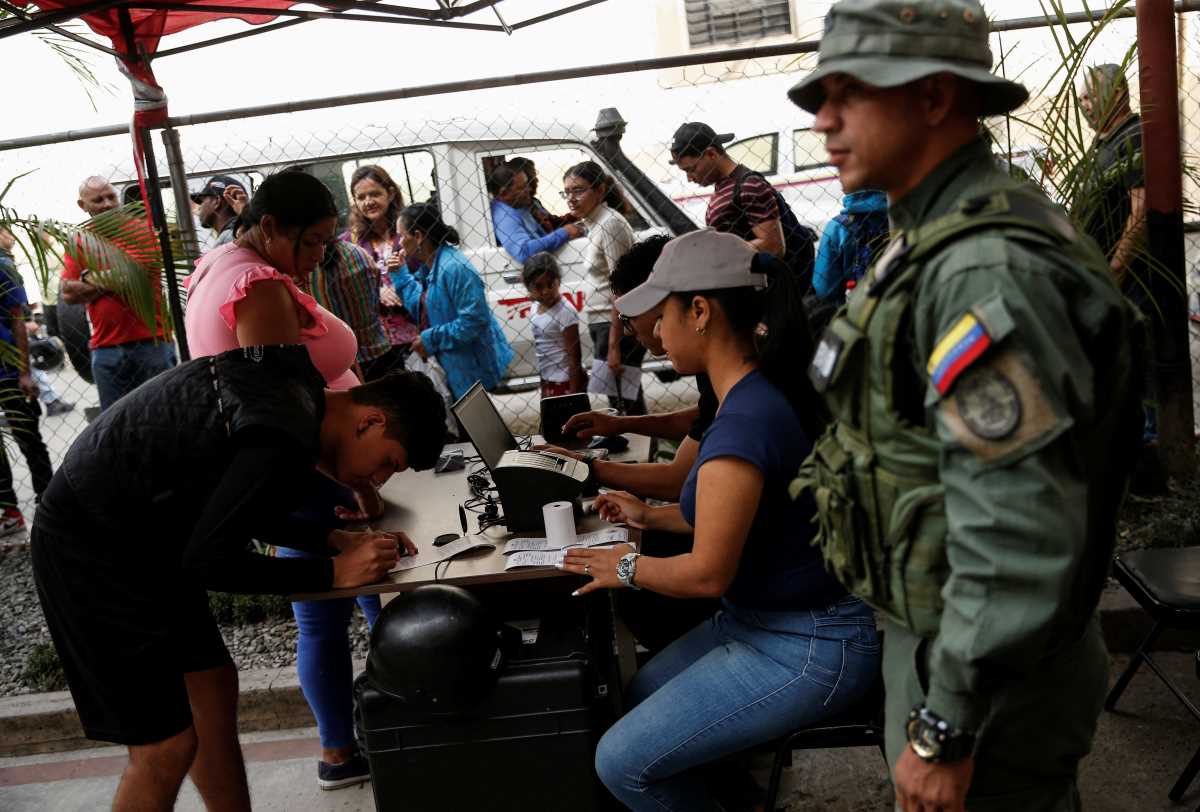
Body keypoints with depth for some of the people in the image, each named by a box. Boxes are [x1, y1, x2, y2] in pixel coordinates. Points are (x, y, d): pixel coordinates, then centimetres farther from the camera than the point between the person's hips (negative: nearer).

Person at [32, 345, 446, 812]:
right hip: (89, 549, -10)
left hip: (144, 537, 10)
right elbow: (207, 560, -23)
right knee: (167, 746, -5)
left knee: (213, 688, 15)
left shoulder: (294, 386, 0)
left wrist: (339, 541, 3)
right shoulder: (285, 440, -29)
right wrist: (331, 573, -17)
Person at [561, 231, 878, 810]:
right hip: (764, 617, 10)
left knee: (621, 762, -7)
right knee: (641, 695, 22)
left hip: (805, 650, -10)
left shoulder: (743, 423, -28)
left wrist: (626, 568, -6)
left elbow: (708, 572, -22)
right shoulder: (769, 390, 3)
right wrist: (650, 517, 17)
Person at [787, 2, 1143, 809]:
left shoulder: (991, 273, -28)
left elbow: (1016, 542, -31)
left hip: (991, 670, -9)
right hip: (940, 627, 10)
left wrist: (945, 731, -23)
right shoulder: (938, 240, 6)